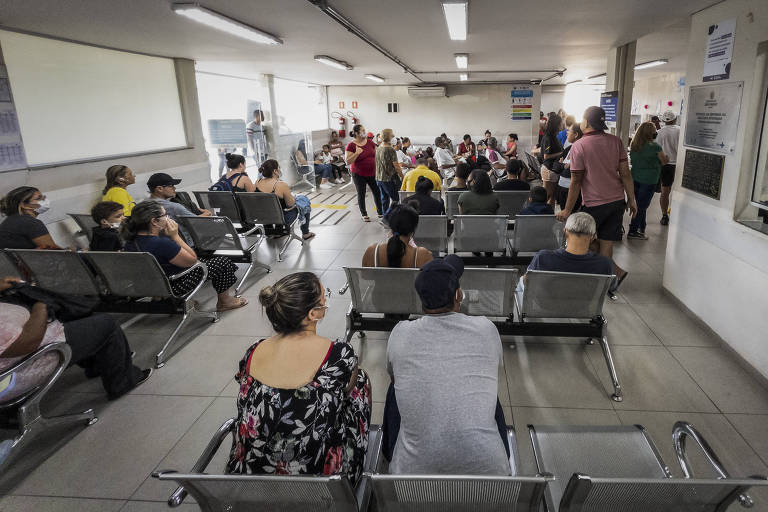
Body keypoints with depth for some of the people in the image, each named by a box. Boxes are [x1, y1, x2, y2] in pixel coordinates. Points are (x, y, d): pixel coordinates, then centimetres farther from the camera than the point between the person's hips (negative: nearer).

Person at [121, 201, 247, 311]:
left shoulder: (130, 241, -6)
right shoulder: (162, 244, -34)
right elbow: (192, 260, -19)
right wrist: (175, 236, -19)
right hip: (172, 288, -9)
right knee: (221, 263, 3)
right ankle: (225, 301, 24)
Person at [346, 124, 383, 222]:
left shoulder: (369, 142, 3)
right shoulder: (351, 146, -12)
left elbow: (376, 153, 16)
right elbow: (348, 162, -16)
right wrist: (357, 153, -27)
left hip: (372, 173, 4)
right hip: (359, 174, -4)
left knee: (377, 192, 7)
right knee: (361, 195, 7)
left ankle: (380, 212, 23)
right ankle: (364, 215, 22)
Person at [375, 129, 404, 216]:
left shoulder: (378, 149, 6)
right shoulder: (390, 150, -17)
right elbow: (396, 166, -16)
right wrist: (402, 176, -5)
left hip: (379, 178, 8)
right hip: (389, 179, -8)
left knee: (384, 199, 16)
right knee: (395, 199, 1)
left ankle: (385, 215, 22)